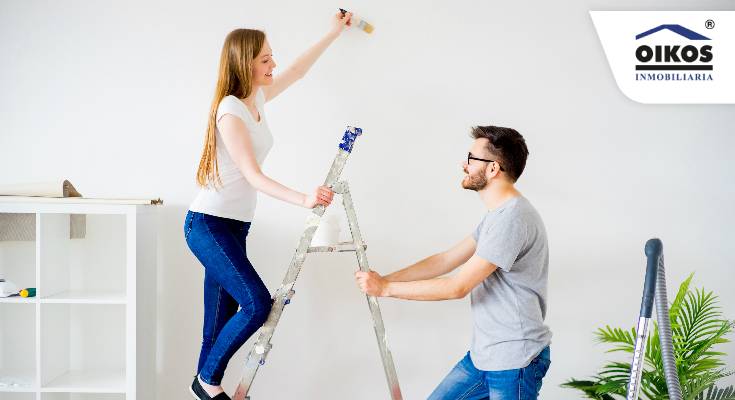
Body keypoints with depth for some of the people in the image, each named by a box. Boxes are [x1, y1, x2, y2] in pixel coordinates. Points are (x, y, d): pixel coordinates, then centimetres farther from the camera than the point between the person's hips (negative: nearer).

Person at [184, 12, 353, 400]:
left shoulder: (256, 98, 7)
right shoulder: (230, 112, -18)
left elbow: (297, 70, 24)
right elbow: (253, 177, -24)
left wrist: (333, 33, 28)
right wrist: (304, 200, -36)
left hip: (234, 225, 9)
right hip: (207, 224, -9)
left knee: (222, 317, 10)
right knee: (257, 303, -16)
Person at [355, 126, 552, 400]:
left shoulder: (513, 218, -22)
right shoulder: (498, 214, 11)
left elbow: (458, 287, -22)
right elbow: (446, 260, 11)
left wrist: (387, 288, -14)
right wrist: (383, 279, 3)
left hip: (513, 362, -9)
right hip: (483, 354, 9)